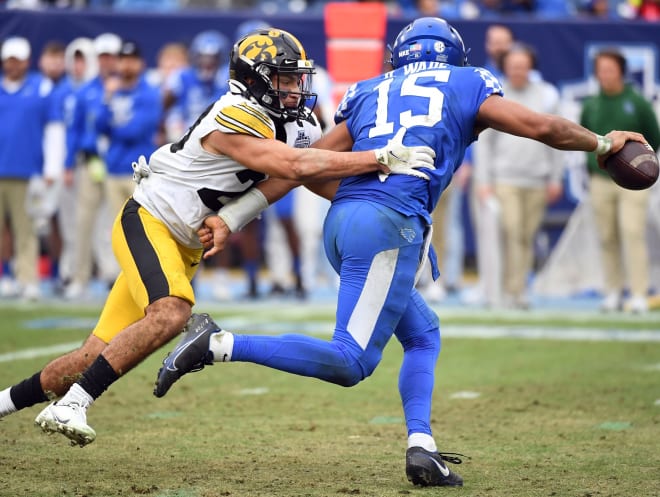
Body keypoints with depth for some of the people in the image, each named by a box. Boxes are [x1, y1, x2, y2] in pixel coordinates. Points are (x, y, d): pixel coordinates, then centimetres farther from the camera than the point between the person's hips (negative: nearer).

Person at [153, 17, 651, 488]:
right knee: (351, 362, -9)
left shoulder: (368, 93, 23)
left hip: (341, 220, 7)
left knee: (422, 335, 21)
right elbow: (540, 126, 7)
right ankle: (219, 343, -18)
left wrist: (232, 218, 14)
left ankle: (422, 449, 7)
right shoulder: (465, 85, 14)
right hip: (389, 226, -7)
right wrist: (603, 143, 24)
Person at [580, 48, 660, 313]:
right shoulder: (591, 105, 7)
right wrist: (592, 166, 9)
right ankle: (613, 293, 13)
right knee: (607, 239, 5)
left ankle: (639, 295, -11)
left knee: (633, 234, -11)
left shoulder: (638, 103, -1)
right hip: (600, 181, 3)